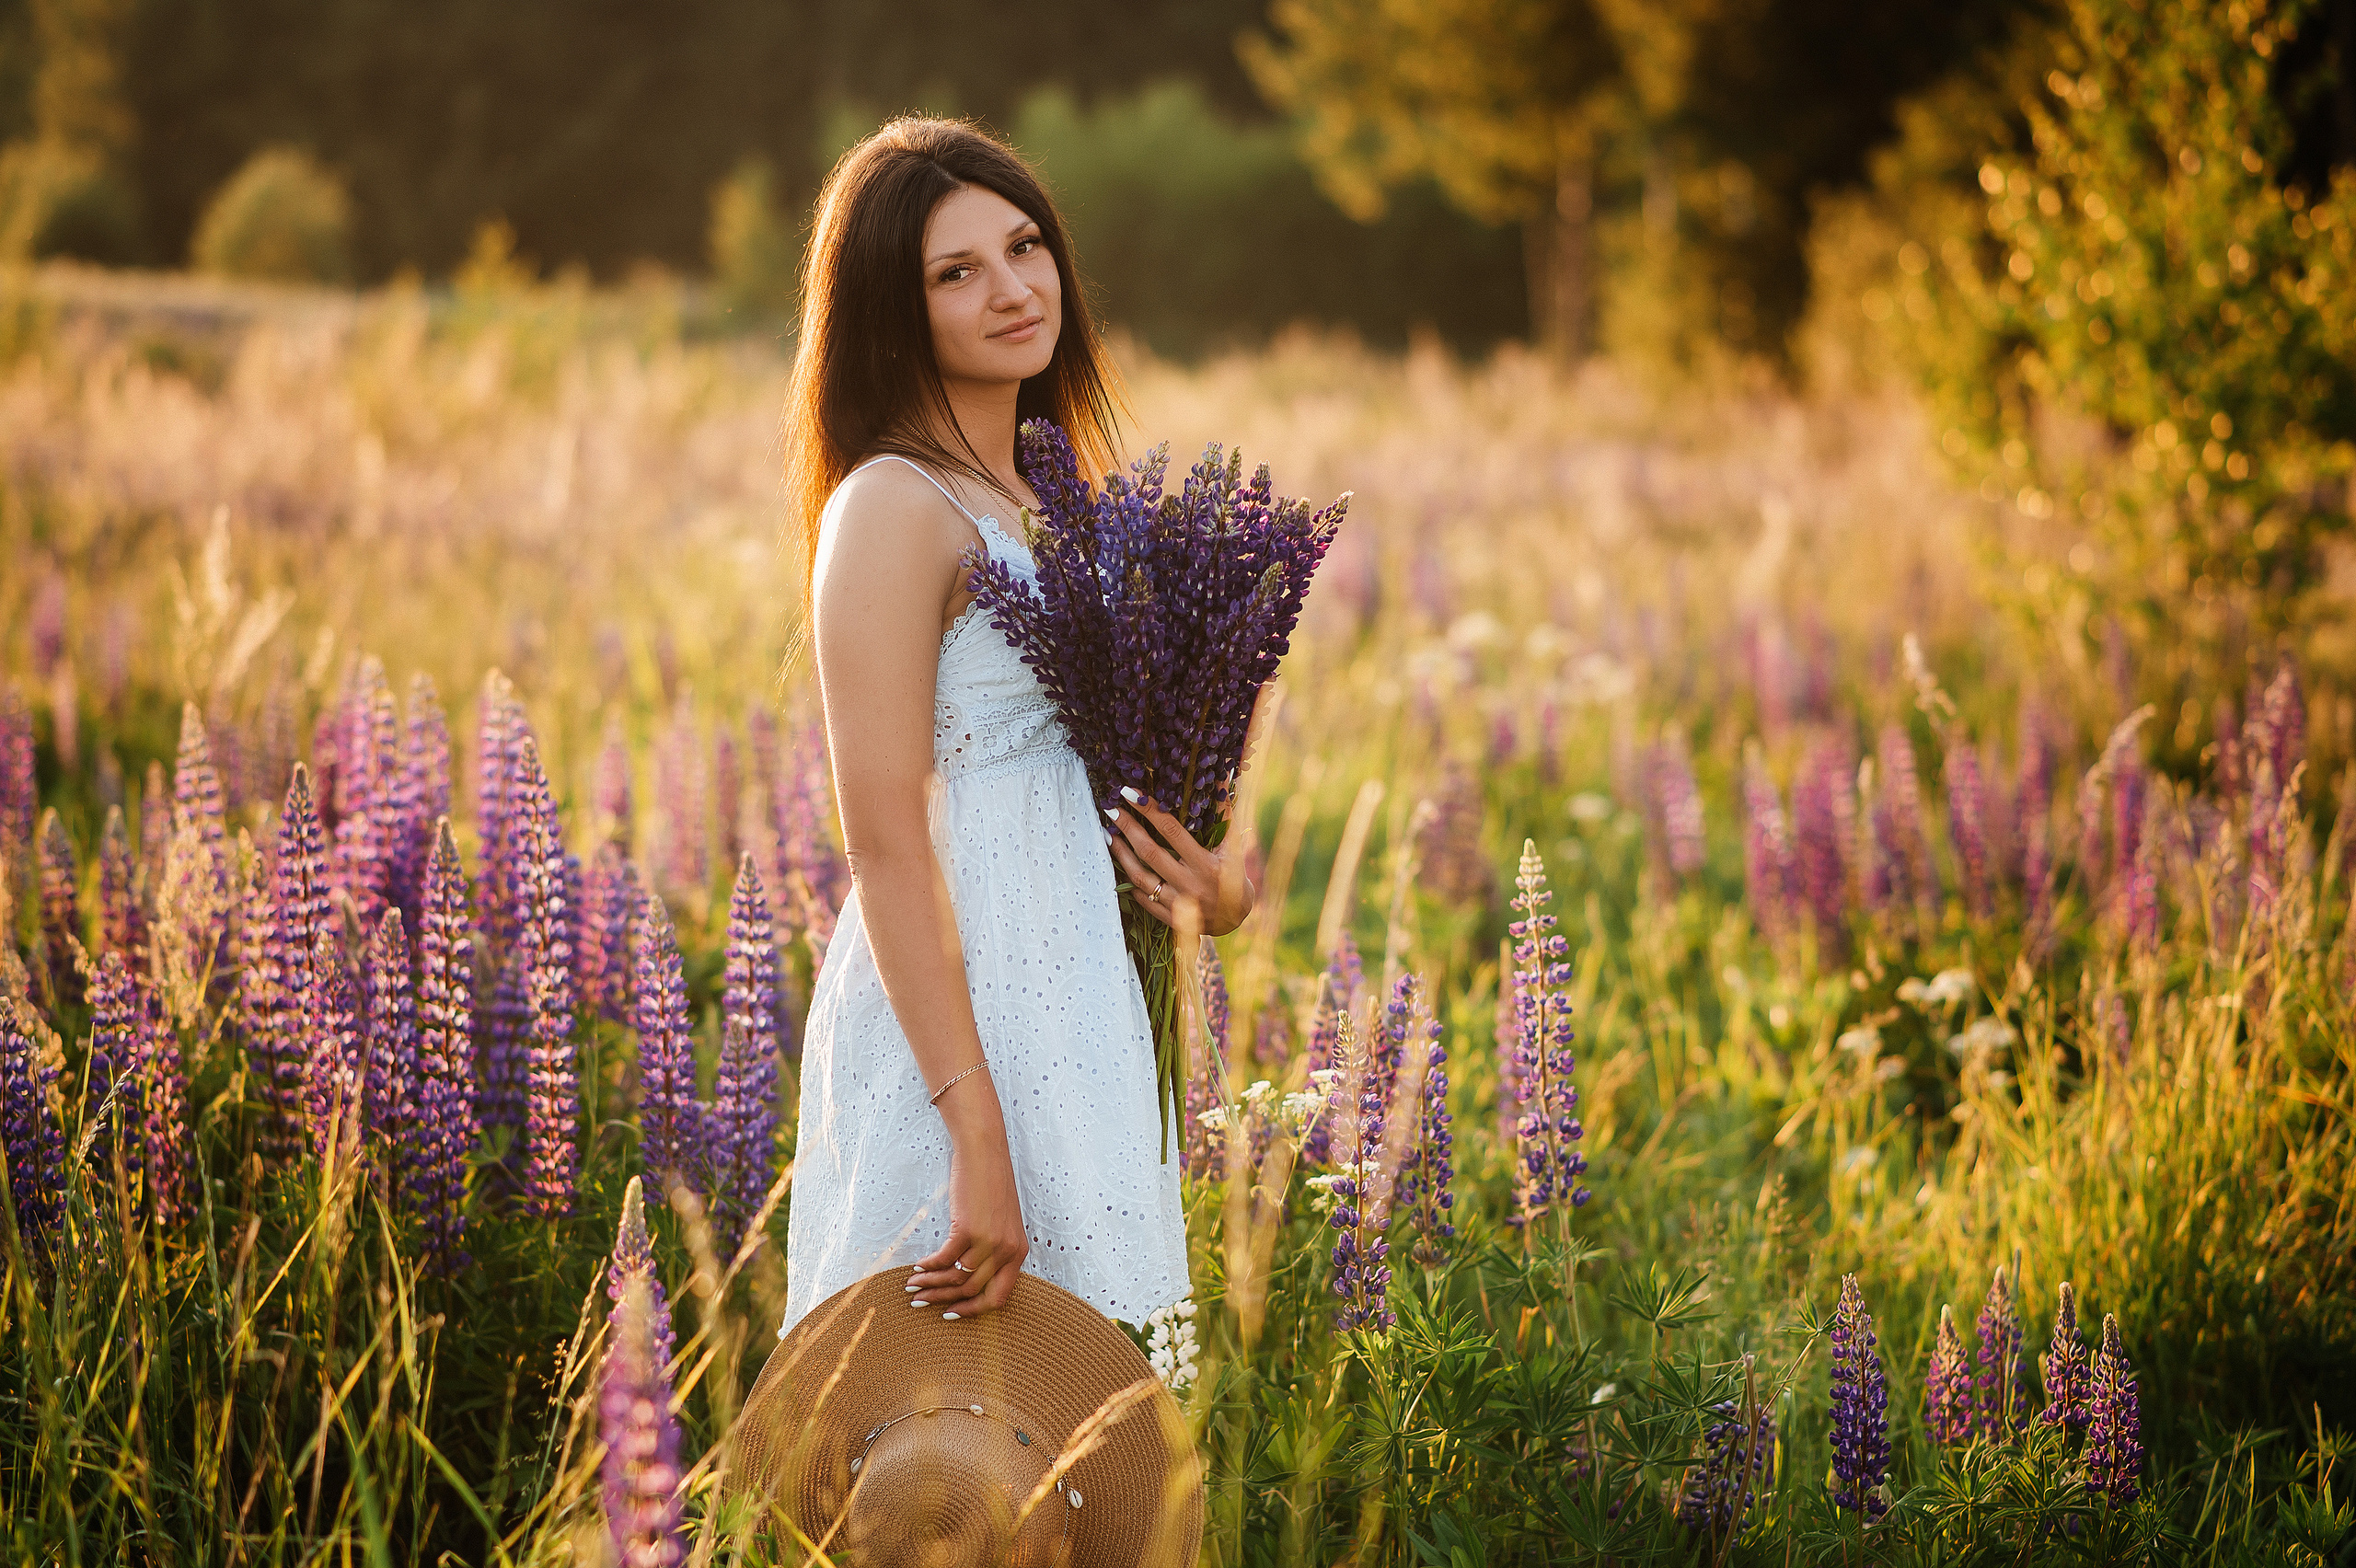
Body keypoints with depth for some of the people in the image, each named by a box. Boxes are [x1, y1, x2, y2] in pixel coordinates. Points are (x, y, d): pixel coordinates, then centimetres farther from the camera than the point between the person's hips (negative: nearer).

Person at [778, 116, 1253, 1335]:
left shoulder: (1038, 500, 15)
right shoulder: (893, 507, -13)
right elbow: (886, 840, -19)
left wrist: (1209, 893, 1)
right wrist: (976, 1132, -25)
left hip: (1073, 998, 9)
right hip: (953, 1014, -9)